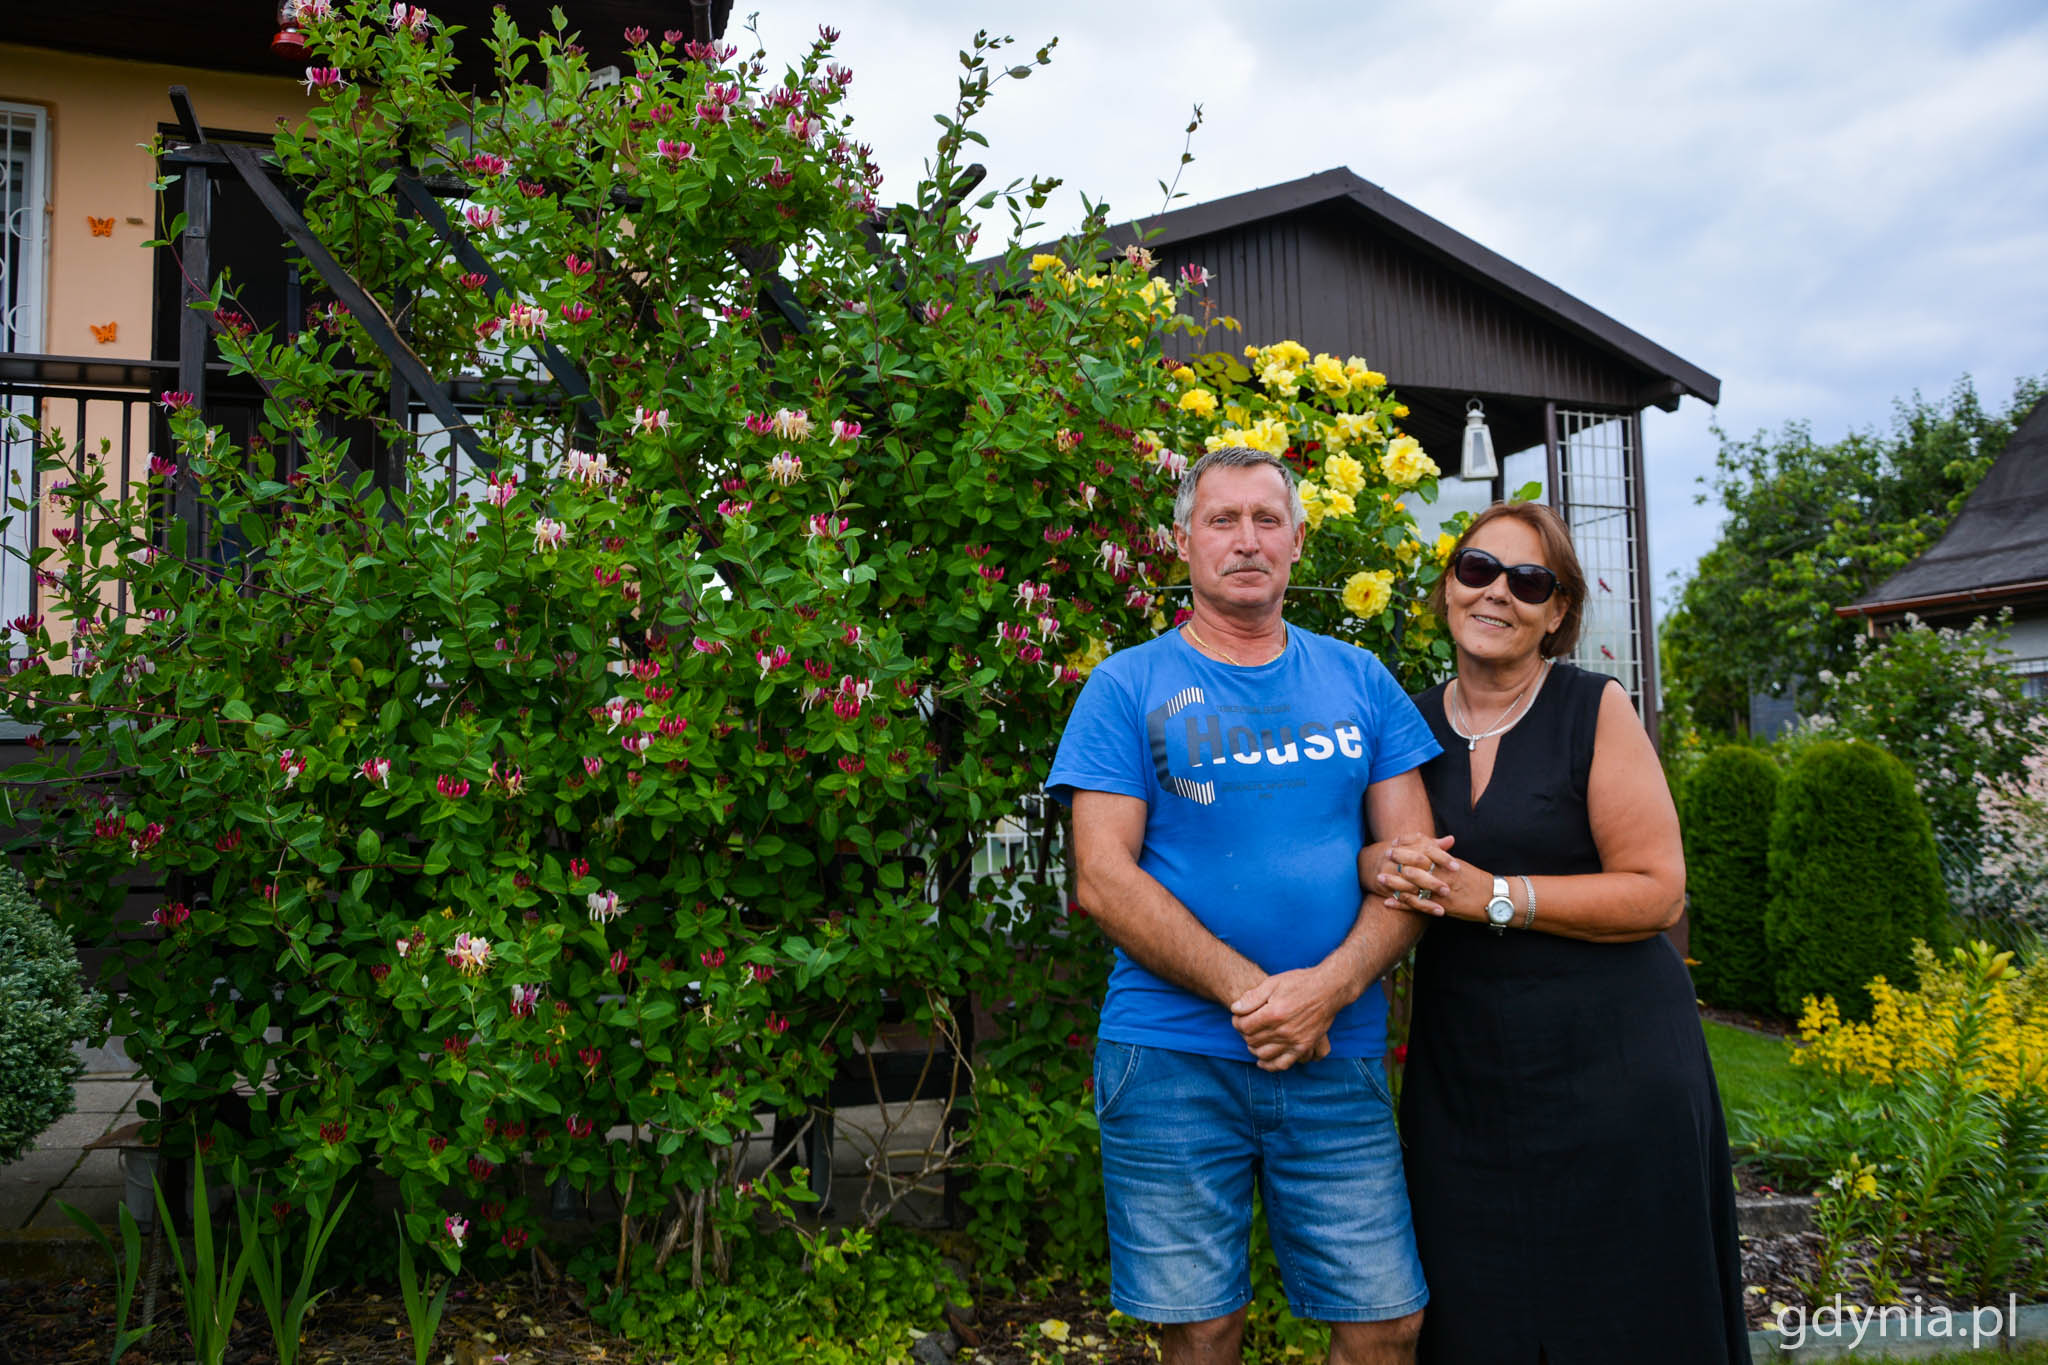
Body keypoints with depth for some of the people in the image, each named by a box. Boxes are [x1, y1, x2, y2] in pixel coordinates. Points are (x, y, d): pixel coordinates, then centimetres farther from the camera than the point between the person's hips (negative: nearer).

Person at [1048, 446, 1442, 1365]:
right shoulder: (1127, 687, 1)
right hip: (1171, 1055, -2)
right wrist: (1249, 994, -14)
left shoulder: (1360, 683, 10)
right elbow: (1104, 881, -6)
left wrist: (1331, 986, -11)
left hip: (1338, 1055, 3)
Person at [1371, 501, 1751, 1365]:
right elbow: (1361, 847, 13)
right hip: (1462, 1080, 3)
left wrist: (1492, 897, -17)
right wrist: (1380, 868, -11)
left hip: (1613, 1072, -3)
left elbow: (1658, 892, -10)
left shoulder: (1595, 710, -5)